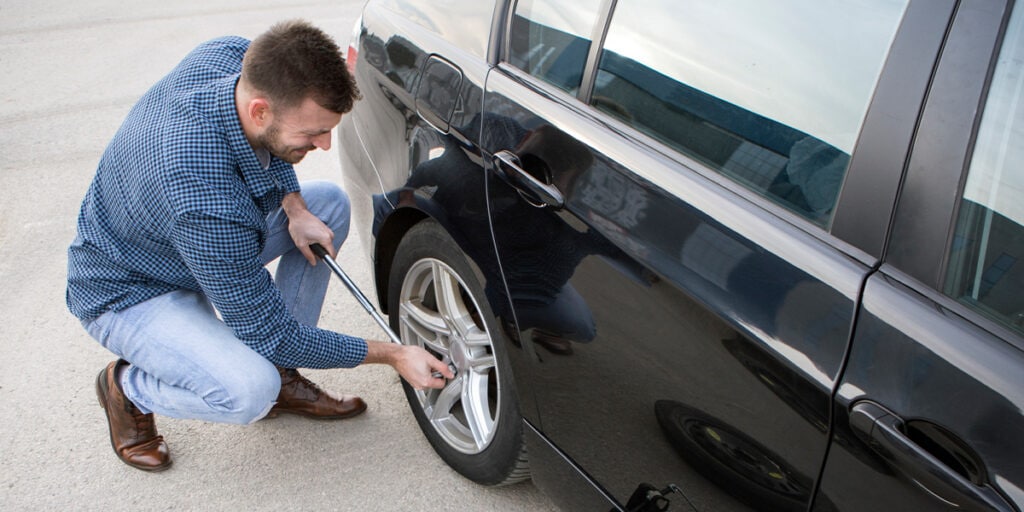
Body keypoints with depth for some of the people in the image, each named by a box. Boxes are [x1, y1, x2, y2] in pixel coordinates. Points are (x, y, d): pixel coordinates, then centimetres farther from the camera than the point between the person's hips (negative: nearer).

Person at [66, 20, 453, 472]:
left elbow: (268, 146, 5)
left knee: (331, 204, -3)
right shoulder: (210, 208, -41)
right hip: (128, 292, -8)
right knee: (250, 393, -31)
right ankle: (126, 387, 3)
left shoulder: (234, 56, -21)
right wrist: (392, 355, -22)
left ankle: (281, 376, 5)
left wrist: (294, 207, -12)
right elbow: (270, 334, -29)